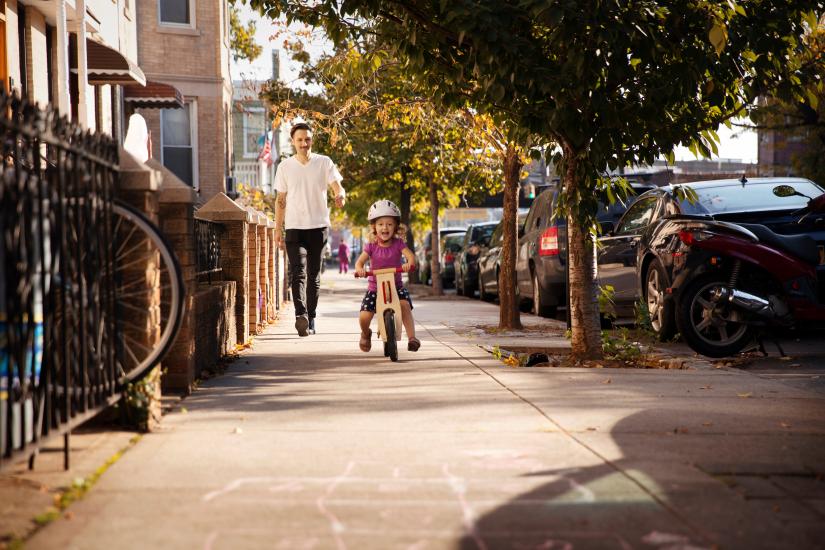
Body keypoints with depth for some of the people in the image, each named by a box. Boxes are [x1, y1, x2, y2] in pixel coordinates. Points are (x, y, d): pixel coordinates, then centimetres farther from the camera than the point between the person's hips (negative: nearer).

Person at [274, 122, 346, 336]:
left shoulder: (324, 163, 3)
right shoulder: (285, 167, 6)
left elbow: (337, 186, -6)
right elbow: (280, 200, 11)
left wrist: (340, 196, -30)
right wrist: (278, 229, 7)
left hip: (318, 227, 1)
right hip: (294, 228, 0)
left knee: (314, 276, 7)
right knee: (298, 272, -16)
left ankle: (310, 319, 16)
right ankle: (300, 315, -29)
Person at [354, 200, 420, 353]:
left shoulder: (398, 243, -4)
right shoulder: (371, 246, -3)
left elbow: (410, 255, -19)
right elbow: (360, 261, -12)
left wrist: (409, 263, -43)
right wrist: (359, 269, -36)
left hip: (396, 286, 0)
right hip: (375, 288, 1)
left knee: (405, 305, -31)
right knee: (364, 317, -14)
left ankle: (412, 337, -26)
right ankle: (366, 334, 22)